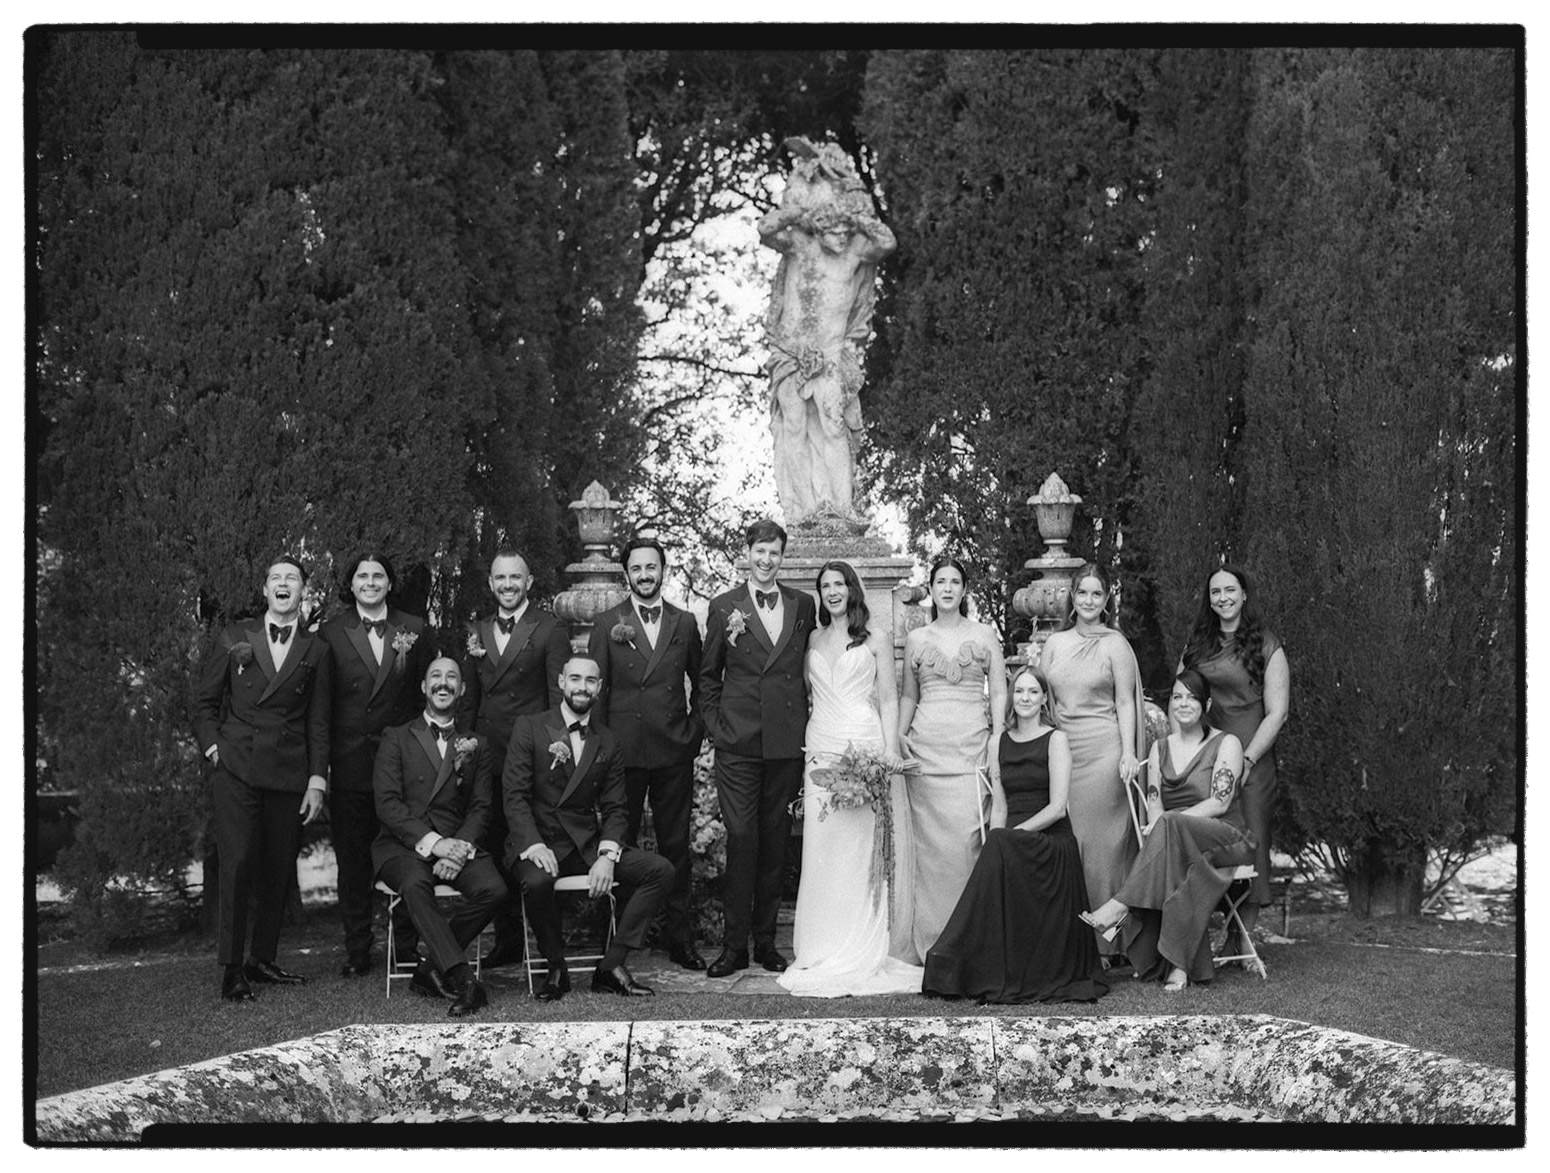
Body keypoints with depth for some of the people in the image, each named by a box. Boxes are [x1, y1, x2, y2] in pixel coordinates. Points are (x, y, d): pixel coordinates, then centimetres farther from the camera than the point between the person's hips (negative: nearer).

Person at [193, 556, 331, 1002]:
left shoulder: (315, 651, 10)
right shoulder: (233, 639, 8)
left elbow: (318, 722, 9)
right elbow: (204, 701, 13)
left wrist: (317, 779, 2)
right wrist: (212, 746, -1)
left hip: (289, 773, 2)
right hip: (235, 769, -2)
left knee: (279, 871, 3)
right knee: (238, 864, -11)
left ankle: (262, 959, 16)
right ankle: (231, 970, -7)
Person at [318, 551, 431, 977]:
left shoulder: (413, 630, 8)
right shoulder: (332, 634, 5)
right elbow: (320, 704, 5)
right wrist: (319, 766, 0)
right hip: (349, 762, 0)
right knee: (352, 859, 4)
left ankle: (408, 947, 10)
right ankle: (357, 951, 12)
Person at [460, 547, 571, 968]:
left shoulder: (549, 631, -1)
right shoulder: (477, 632, 15)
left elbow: (560, 694, -4)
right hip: (486, 755, 5)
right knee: (494, 848, 6)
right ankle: (507, 939, 13)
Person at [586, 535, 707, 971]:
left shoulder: (685, 623, 8)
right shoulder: (607, 624, 3)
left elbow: (700, 681, 17)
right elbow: (595, 689, 3)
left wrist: (695, 729, 7)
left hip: (674, 751, 1)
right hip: (623, 751, -1)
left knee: (675, 844, 5)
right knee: (621, 842, 3)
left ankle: (680, 938, 11)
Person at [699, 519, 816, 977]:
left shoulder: (802, 604, 10)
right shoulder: (724, 606, 4)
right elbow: (708, 675, 9)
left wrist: (805, 723, 8)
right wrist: (715, 725, 1)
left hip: (787, 742, 2)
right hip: (738, 741, -2)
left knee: (775, 840, 6)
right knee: (741, 838, -6)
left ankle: (766, 939, 14)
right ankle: (734, 944, 0)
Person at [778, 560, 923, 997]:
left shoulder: (876, 639, 6)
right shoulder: (814, 639, 16)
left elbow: (888, 700, 4)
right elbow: (806, 694, 16)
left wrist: (890, 756, -6)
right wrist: (803, 751, 5)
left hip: (863, 746, -3)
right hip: (820, 749, 3)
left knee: (860, 850, -6)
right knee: (821, 851, -1)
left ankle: (862, 953, -2)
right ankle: (823, 952, 3)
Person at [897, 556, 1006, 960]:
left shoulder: (984, 635, 8)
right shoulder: (915, 639, 13)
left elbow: (999, 692, 6)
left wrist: (996, 743, -4)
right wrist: (900, 736, 4)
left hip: (971, 743, -2)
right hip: (926, 745, 2)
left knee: (966, 836, -10)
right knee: (929, 840, -2)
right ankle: (929, 939, 2)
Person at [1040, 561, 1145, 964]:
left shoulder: (1115, 644, 1)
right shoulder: (1054, 644, 13)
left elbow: (1125, 702, -2)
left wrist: (1128, 753, -12)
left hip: (1103, 750, -4)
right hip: (1061, 748, 4)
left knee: (1101, 841, -4)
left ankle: (1104, 942, 0)